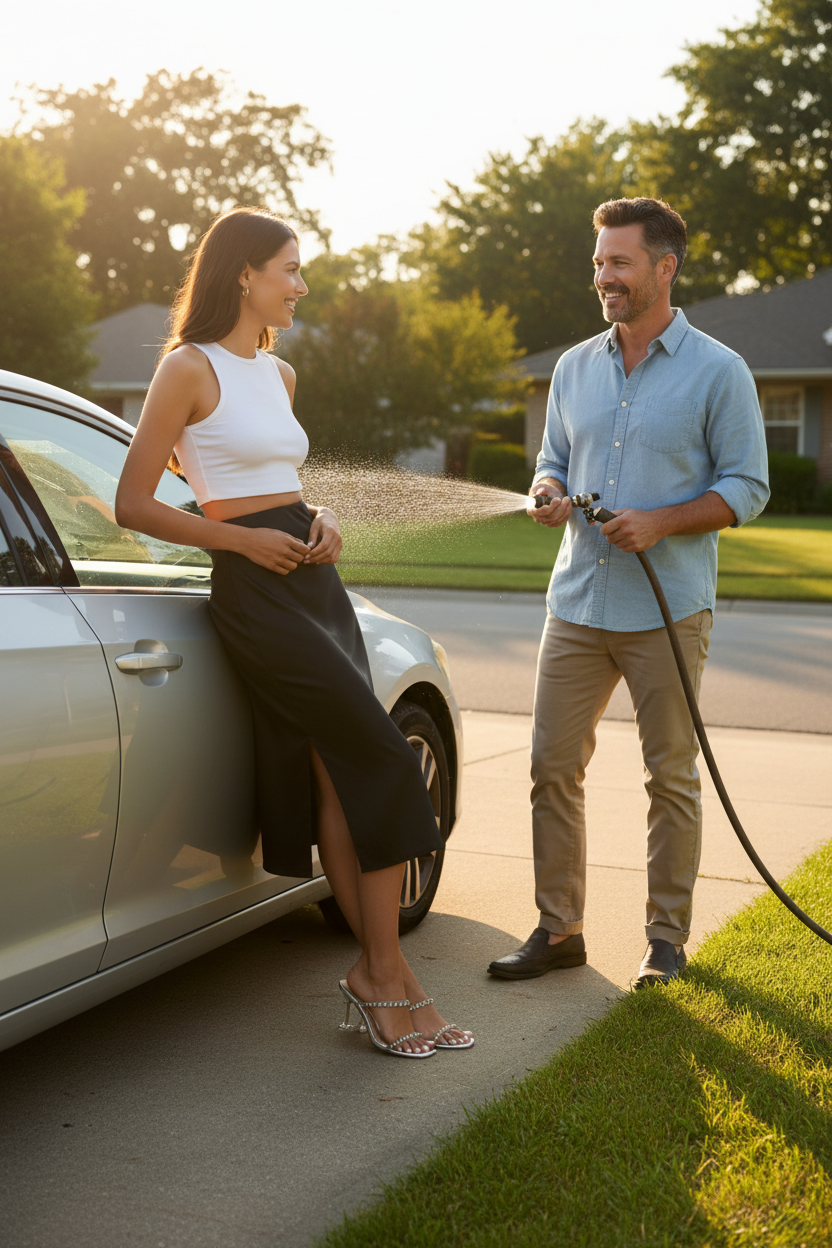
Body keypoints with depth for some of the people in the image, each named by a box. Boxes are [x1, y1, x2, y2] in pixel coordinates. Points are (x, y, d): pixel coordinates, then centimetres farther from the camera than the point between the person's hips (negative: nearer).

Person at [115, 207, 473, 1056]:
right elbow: (133, 505, -8)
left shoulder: (278, 374, 17)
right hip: (255, 591, -7)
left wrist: (321, 522, 10)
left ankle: (377, 976, 6)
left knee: (339, 776, 3)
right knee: (383, 759, -13)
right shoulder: (190, 367, -6)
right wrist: (244, 538, -14)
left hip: (315, 578, 8)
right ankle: (385, 973, -4)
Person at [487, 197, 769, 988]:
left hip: (668, 612, -4)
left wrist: (661, 522, -18)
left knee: (670, 777, 4)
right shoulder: (574, 368, 12)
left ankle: (666, 938, 16)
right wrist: (548, 494, -4)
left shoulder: (718, 372, -3)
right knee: (552, 767, 3)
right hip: (578, 603, 5)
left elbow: (747, 487, -4)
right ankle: (558, 929, 14)